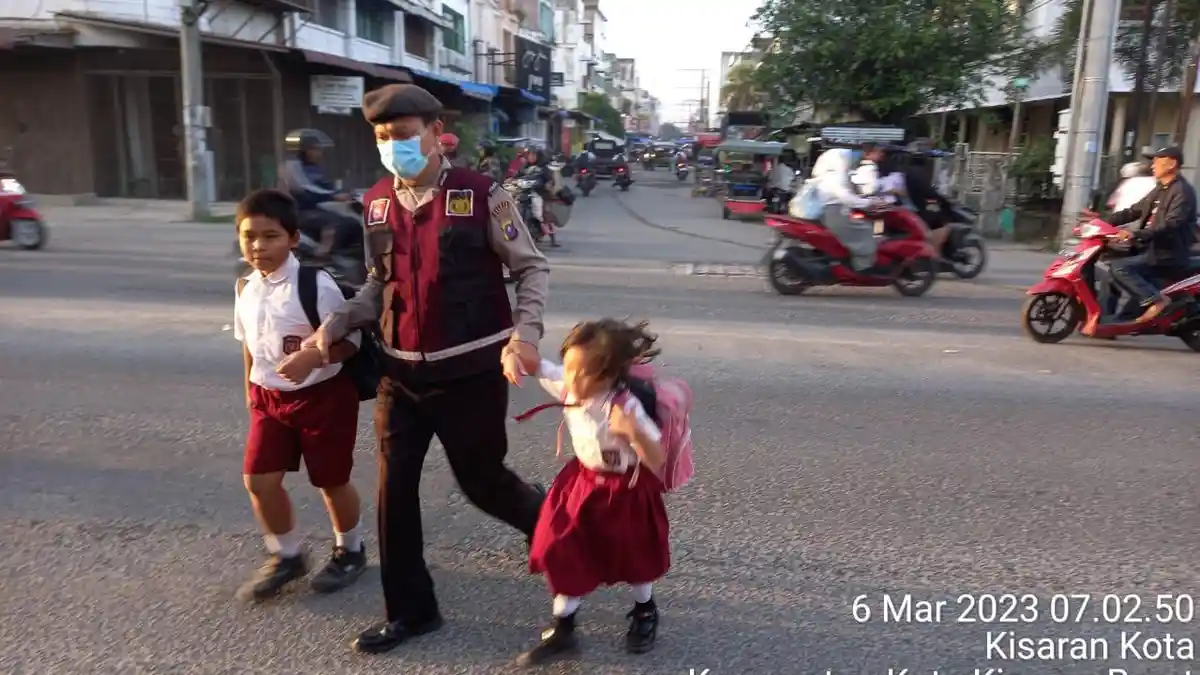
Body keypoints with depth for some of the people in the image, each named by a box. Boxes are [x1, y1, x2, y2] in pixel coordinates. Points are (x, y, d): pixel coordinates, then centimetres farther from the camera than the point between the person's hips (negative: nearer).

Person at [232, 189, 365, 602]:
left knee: (331, 482, 8)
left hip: (323, 395, -6)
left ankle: (349, 551, 34)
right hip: (269, 398, 6)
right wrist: (251, 389, 16)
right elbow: (248, 342, 14)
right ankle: (285, 557, 26)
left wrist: (313, 358, -34)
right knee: (259, 480, 3)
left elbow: (349, 339, -18)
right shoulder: (246, 288, 1)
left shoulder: (316, 285, -20)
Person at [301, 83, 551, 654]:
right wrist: (336, 323, -1)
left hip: (471, 371, -4)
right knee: (395, 488, 7)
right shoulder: (376, 203, 5)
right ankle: (409, 610, 25)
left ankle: (547, 521, 44)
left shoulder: (480, 194, -10)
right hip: (401, 372, 5)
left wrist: (525, 333, -20)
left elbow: (531, 267, -5)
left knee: (481, 481, 9)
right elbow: (381, 284, 14)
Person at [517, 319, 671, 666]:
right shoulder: (568, 387, -17)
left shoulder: (625, 407, -34)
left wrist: (633, 432, -52)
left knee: (631, 558, 17)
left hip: (624, 492, -5)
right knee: (565, 556, 6)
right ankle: (562, 630, 24)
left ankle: (645, 613, 47)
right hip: (582, 483, 5)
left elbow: (657, 461, -34)